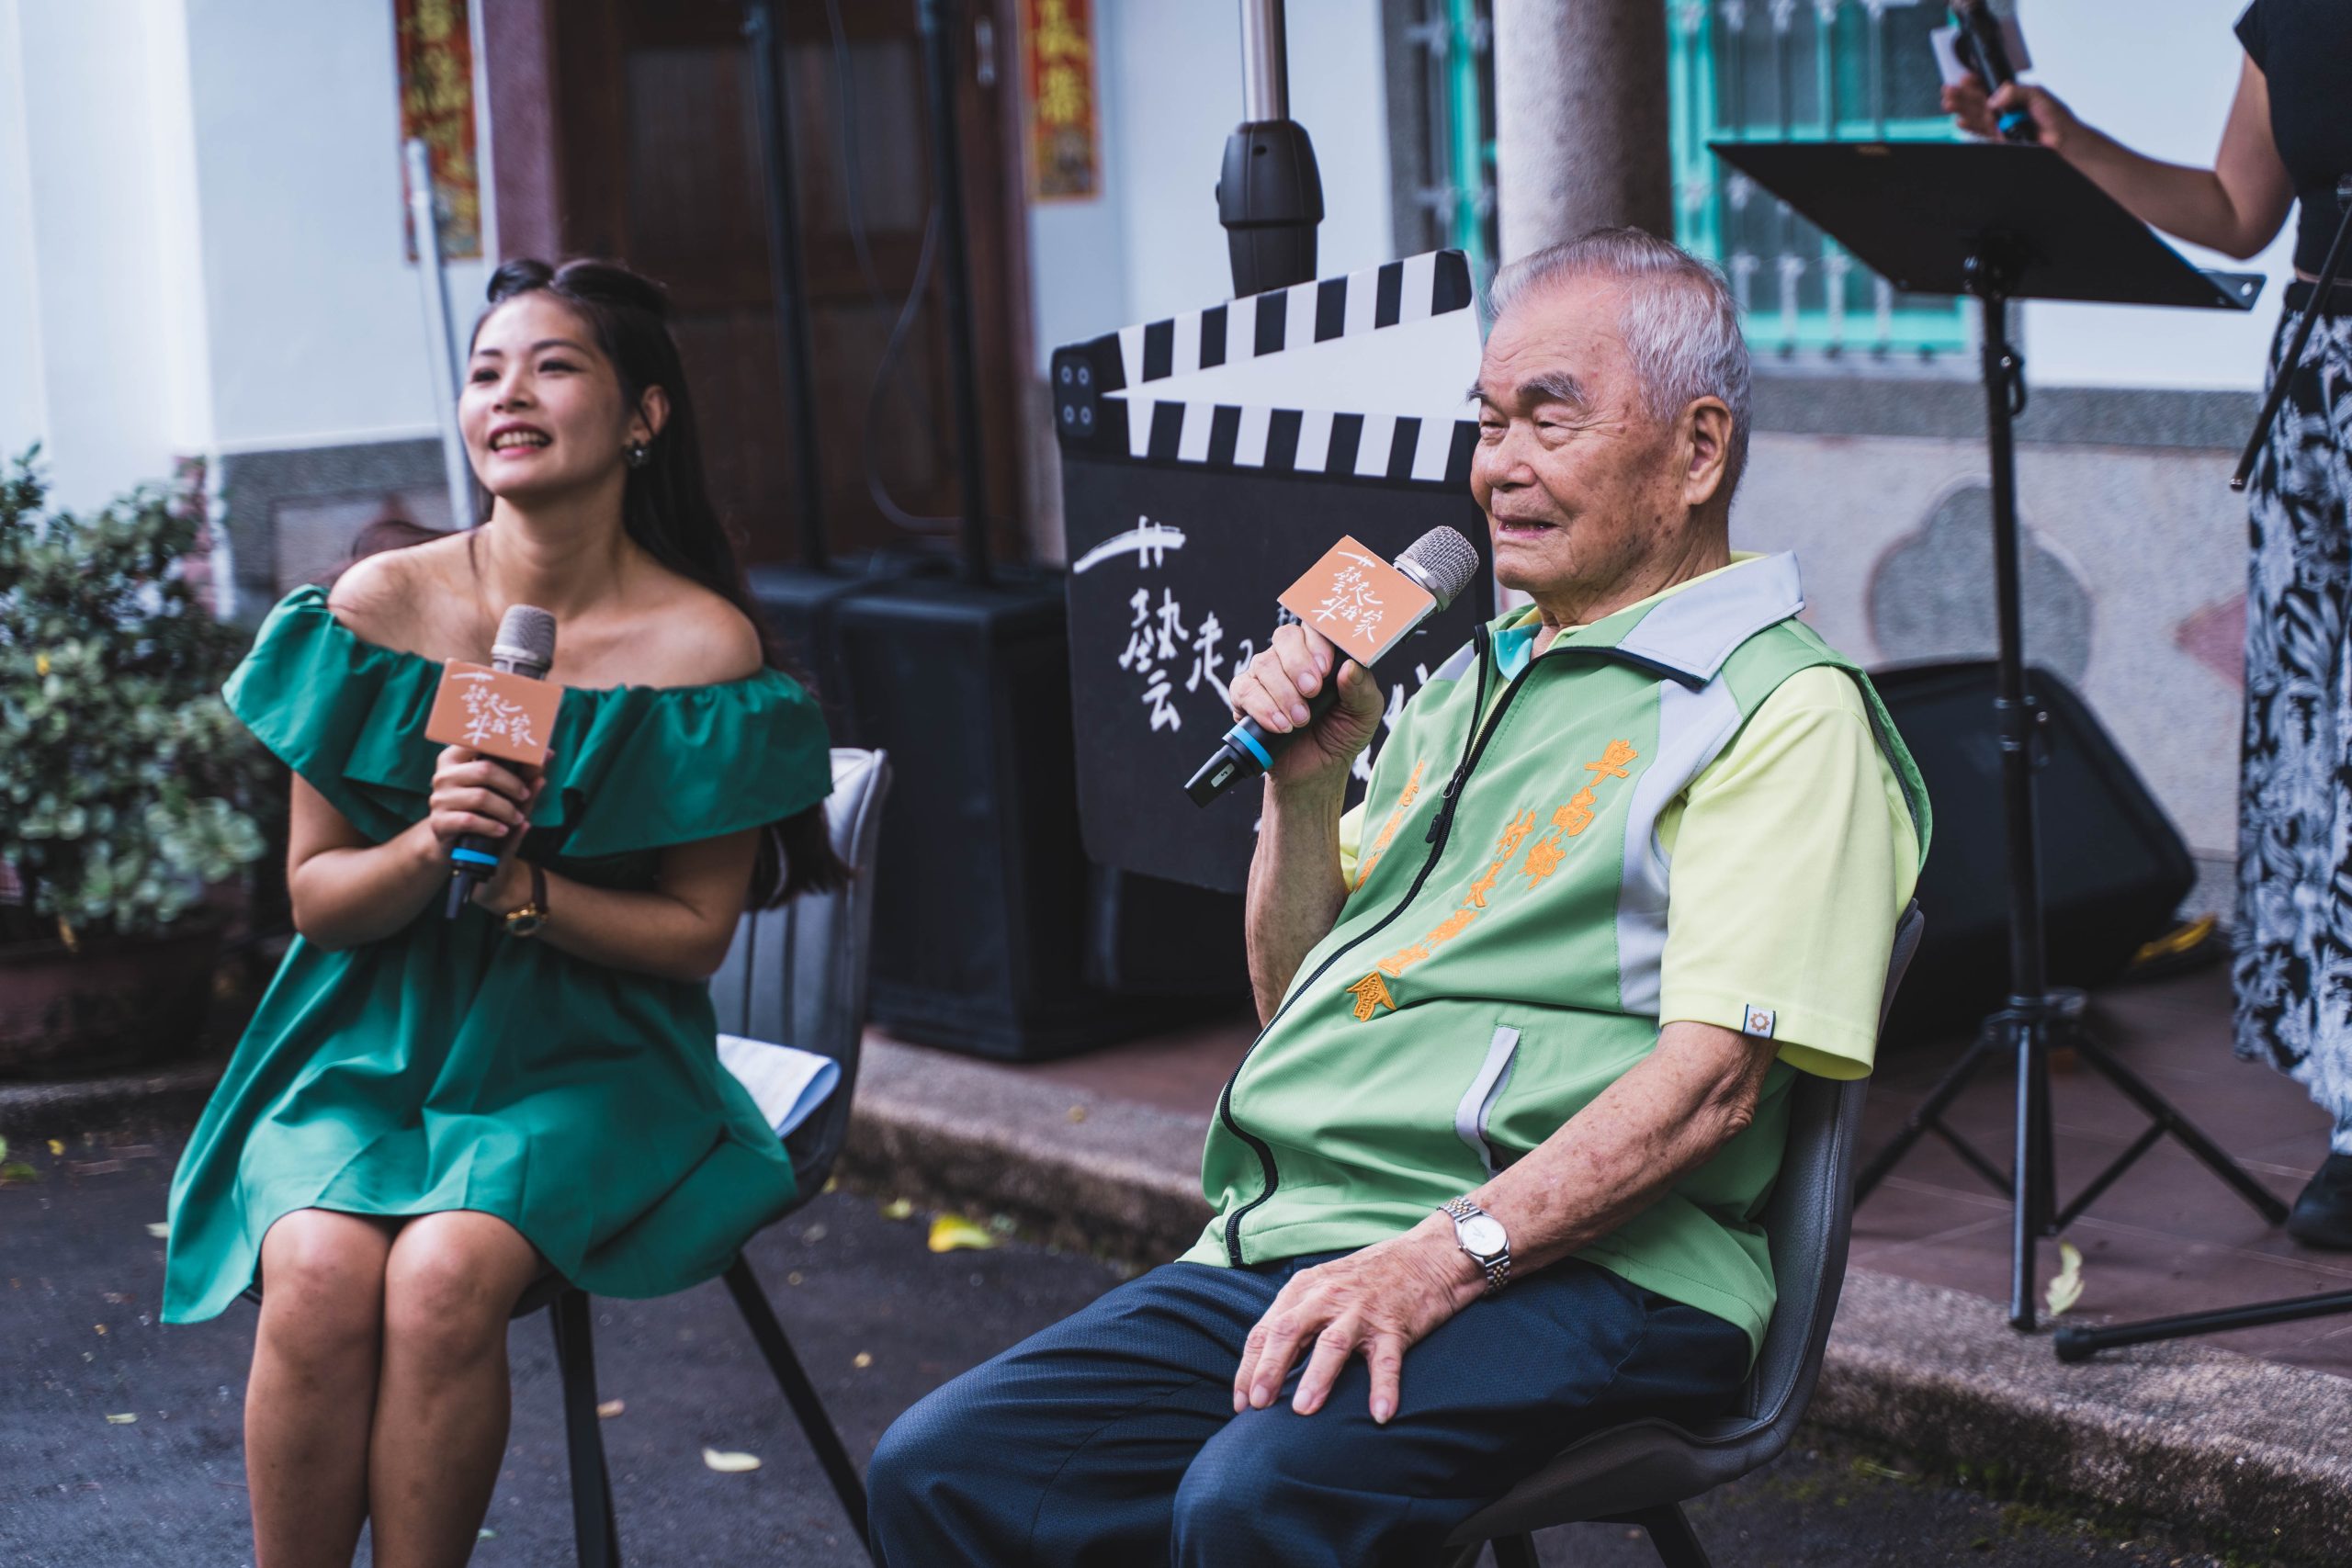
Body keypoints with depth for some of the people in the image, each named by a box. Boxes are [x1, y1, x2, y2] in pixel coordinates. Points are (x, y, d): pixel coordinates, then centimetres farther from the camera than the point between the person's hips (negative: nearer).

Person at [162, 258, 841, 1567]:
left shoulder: (702, 646, -6)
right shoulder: (380, 607, -2)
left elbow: (694, 933, -2)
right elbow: (317, 896, 3)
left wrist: (512, 879, -17)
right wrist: (429, 844, -18)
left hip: (582, 1057, -1)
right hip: (372, 1042, 2)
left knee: (444, 1276, -30)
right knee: (316, 1273, -28)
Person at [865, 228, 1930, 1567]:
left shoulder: (1783, 711, -2)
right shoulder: (1473, 677, 25)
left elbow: (1710, 1079, -15)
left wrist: (1442, 1256, -25)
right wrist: (1307, 785, 9)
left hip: (1576, 1272, -8)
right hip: (1288, 1247, 8)